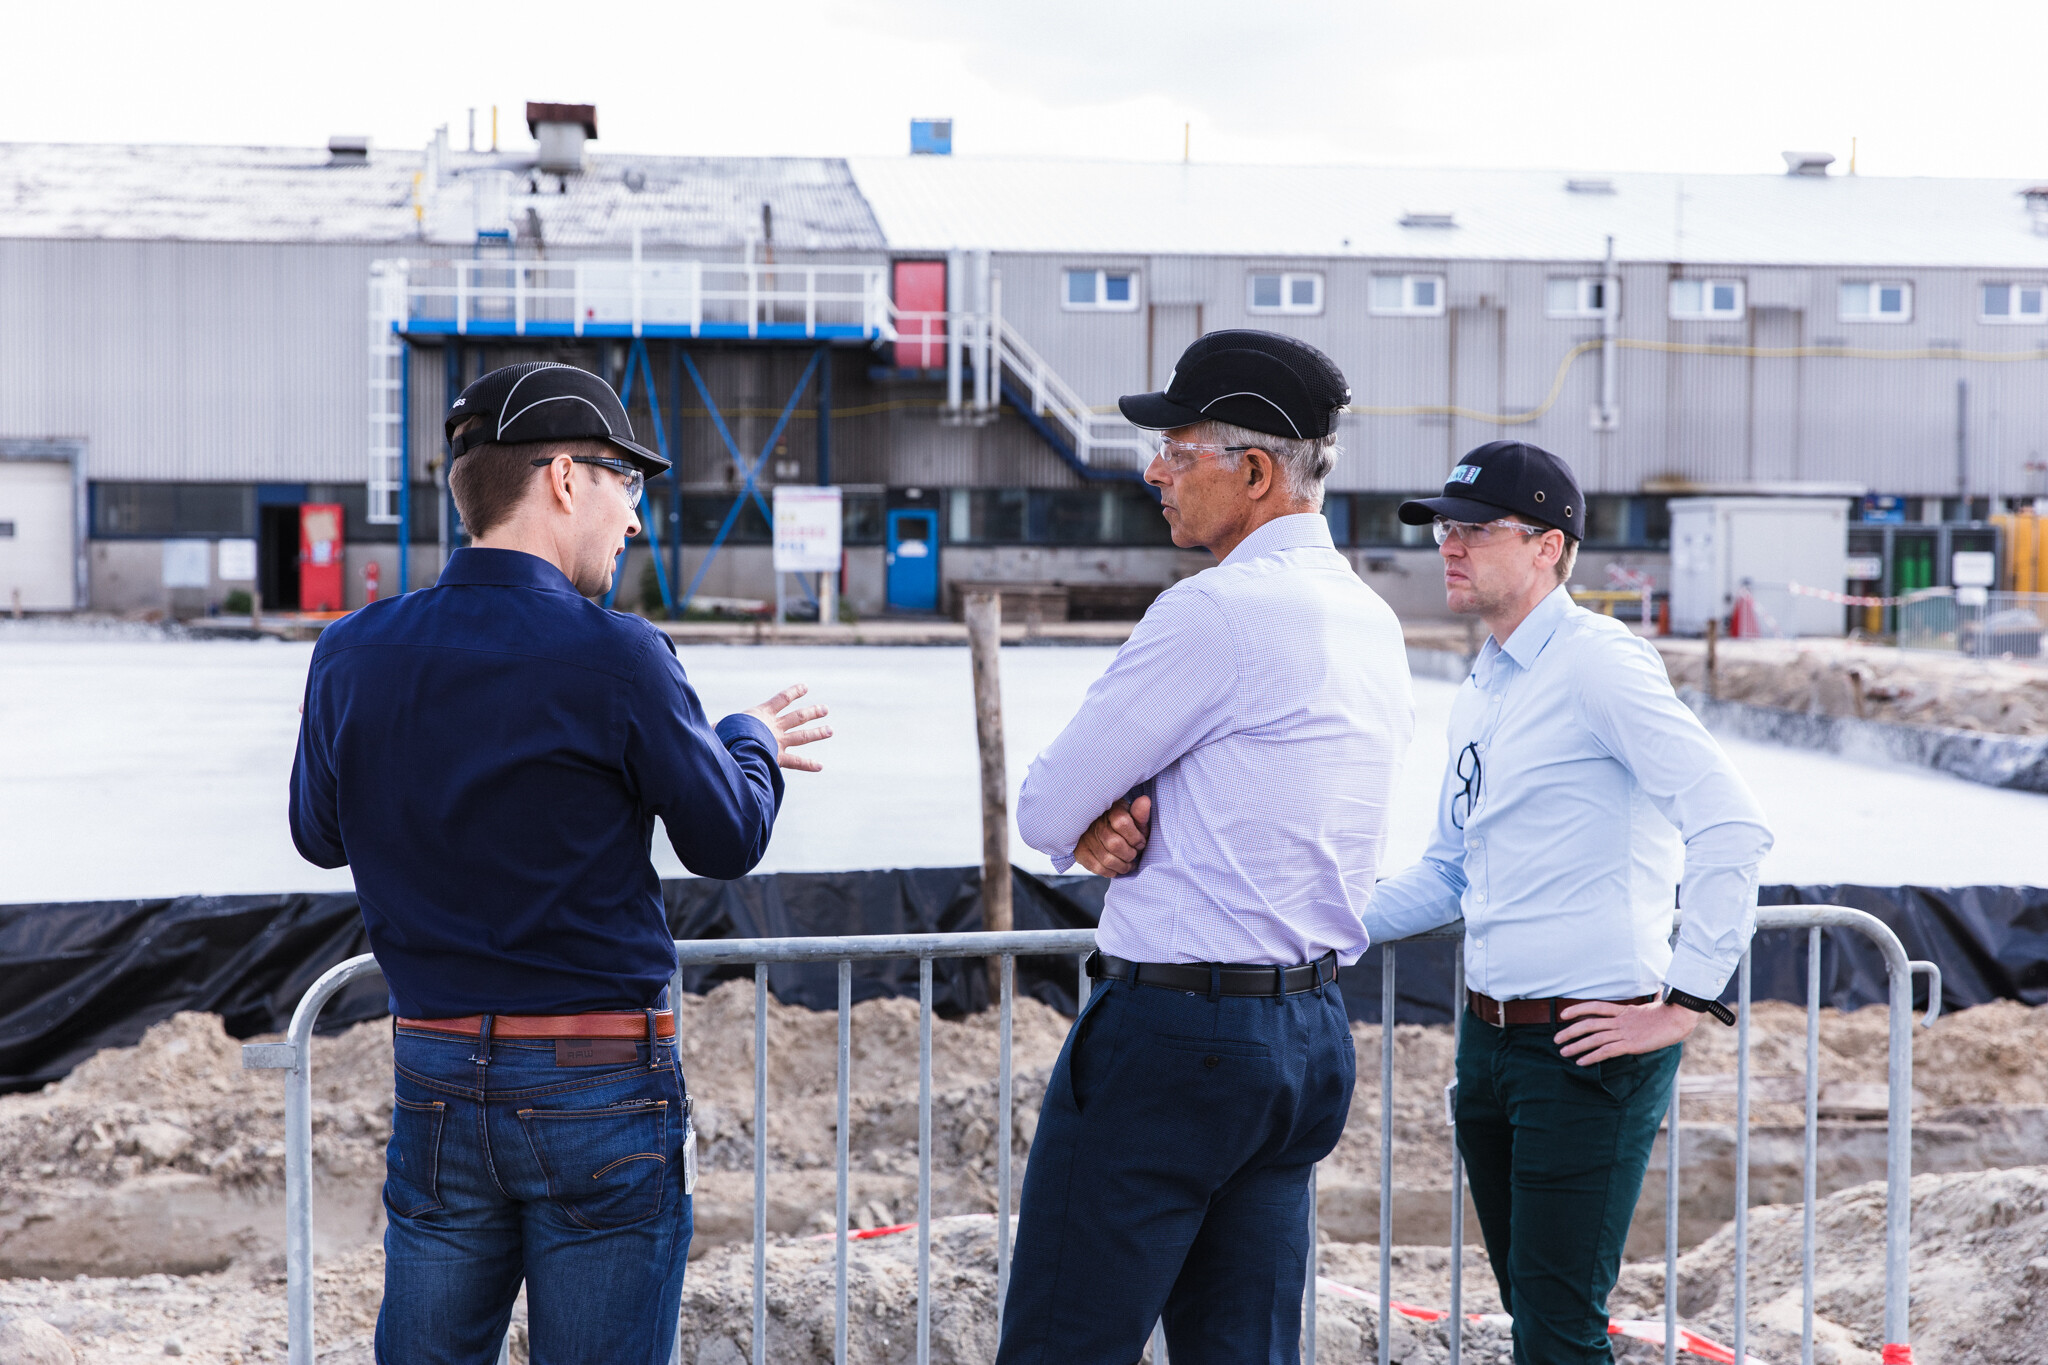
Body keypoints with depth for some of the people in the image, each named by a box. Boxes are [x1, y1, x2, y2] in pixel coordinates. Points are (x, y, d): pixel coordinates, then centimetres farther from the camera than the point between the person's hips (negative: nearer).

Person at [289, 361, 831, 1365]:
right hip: (599, 1087, -4)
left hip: (432, 1077, 5)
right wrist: (751, 740, 17)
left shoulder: (353, 654, -1)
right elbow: (727, 842, -3)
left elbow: (319, 834, 14)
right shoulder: (613, 657, -15)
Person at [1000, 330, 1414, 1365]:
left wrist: (1091, 826, 11)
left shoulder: (1219, 609, -16)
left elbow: (1044, 812, -11)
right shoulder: (1373, 620, 13)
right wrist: (1128, 827, 0)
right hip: (1312, 1036, 9)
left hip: (1171, 1034, -9)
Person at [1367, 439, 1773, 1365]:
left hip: (1588, 1049, -9)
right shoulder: (1477, 696, 14)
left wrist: (1685, 1004, -21)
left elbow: (1731, 826, -22)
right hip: (1488, 1040, 9)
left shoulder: (1598, 663, -14)